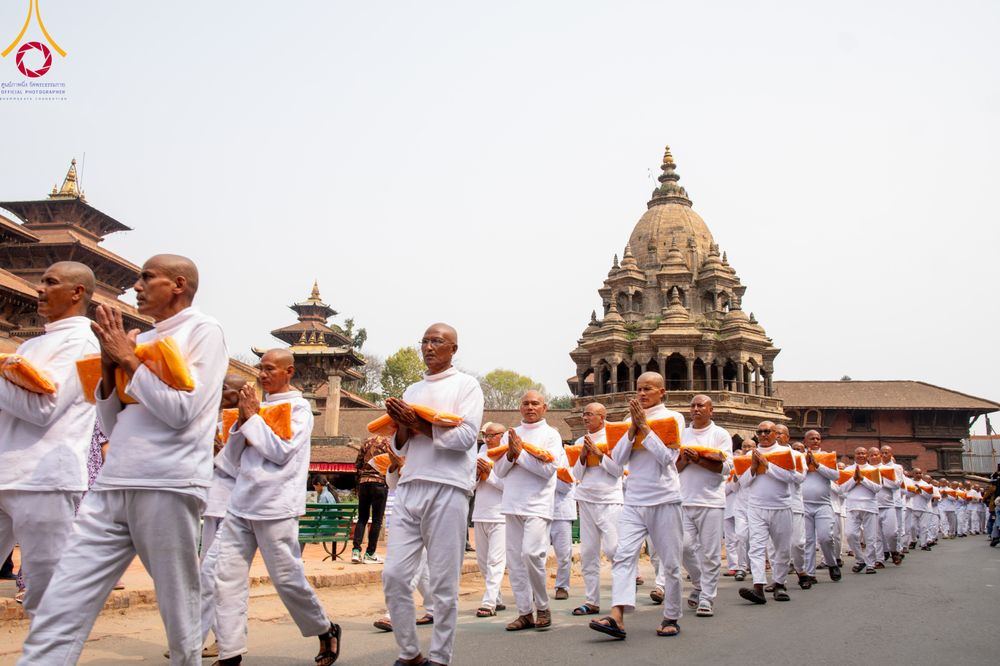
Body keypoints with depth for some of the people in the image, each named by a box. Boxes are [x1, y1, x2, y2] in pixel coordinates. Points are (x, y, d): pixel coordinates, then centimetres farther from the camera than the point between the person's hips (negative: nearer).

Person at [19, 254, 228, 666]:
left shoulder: (203, 330, 1)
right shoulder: (142, 340, 21)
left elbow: (181, 411, -13)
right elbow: (112, 427, 21)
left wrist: (128, 359, -4)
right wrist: (109, 366, 7)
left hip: (168, 486, -6)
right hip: (111, 484, 7)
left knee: (179, 616, 4)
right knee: (59, 612, -1)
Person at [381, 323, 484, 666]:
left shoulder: (466, 385, 4)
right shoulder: (412, 390, 21)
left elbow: (466, 437, -10)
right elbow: (400, 447, 19)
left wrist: (417, 423, -9)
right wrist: (402, 427, -3)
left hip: (447, 490, -5)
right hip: (409, 488, 6)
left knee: (444, 582, 0)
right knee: (394, 574, 0)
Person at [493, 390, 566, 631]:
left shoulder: (550, 434, 2)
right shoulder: (509, 435, 15)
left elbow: (549, 469, -10)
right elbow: (499, 471, 12)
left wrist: (520, 453, -10)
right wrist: (510, 455, -7)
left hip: (538, 505, -5)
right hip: (512, 505, 5)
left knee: (531, 553, -18)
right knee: (515, 559, 5)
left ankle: (542, 607, 2)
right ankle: (525, 612, 14)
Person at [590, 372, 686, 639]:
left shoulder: (673, 418, 1)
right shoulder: (631, 420, 13)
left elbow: (667, 457, -12)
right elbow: (618, 458, 3)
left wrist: (644, 426, -11)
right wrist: (633, 428, -6)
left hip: (665, 500, -3)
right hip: (634, 501, 3)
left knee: (670, 563, 4)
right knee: (623, 556, -12)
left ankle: (671, 618, 17)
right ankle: (617, 617, -19)